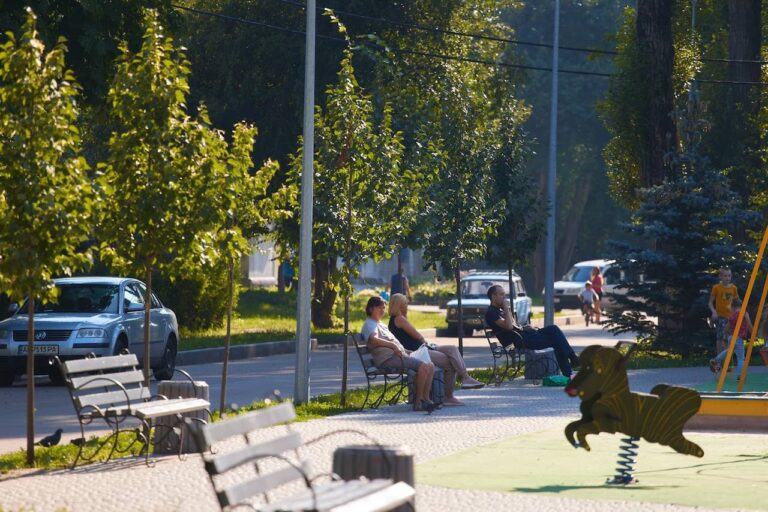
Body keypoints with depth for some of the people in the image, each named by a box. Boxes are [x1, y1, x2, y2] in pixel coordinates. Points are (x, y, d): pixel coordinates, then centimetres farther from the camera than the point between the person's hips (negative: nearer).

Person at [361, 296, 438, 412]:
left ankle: (425, 398, -6)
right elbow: (373, 339, -22)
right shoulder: (369, 324, 0)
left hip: (400, 355, 10)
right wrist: (392, 345, -30)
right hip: (388, 358, -10)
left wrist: (407, 351, 18)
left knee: (430, 366, -1)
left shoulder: (381, 325, 31)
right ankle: (418, 401, -21)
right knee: (423, 366, -25)